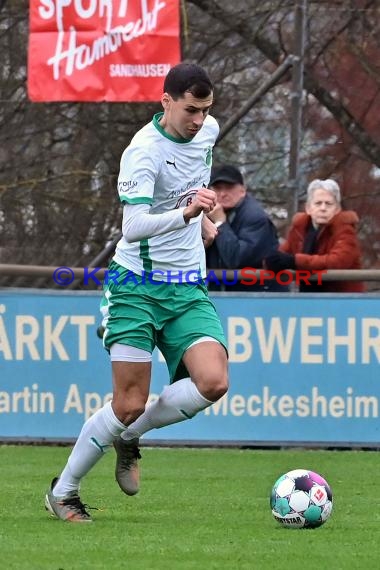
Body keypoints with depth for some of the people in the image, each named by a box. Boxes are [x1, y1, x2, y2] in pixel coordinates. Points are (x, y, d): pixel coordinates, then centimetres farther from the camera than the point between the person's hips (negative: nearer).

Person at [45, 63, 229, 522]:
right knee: (129, 404, -10)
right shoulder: (144, 151, -19)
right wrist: (185, 213, -45)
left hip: (189, 289, 6)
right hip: (138, 287, -6)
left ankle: (128, 436, 8)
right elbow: (133, 227, -32)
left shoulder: (207, 130, 4)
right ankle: (62, 493, 11)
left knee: (213, 382, -17)